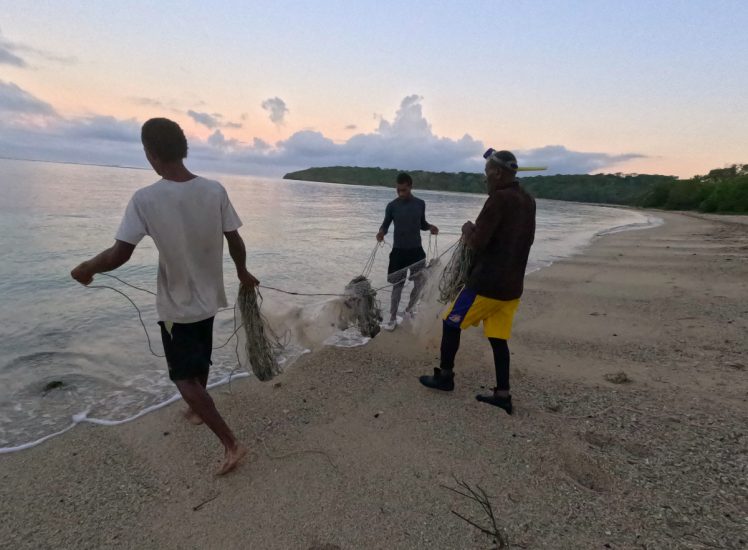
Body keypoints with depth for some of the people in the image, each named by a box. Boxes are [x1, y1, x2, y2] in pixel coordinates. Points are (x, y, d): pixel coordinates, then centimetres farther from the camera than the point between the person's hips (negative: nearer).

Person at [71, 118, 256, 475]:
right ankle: (197, 410, 50)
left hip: (176, 304, -4)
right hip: (209, 297, 5)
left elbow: (119, 254, -17)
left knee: (185, 377, 7)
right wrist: (243, 273, 14)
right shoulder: (215, 190, -10)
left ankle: (230, 444, 4)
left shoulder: (145, 199, -19)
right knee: (200, 362, 27)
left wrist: (84, 270, 4)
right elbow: (235, 242, -4)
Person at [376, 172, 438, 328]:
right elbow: (386, 224, 0)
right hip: (398, 251, -2)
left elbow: (422, 224, 11)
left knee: (420, 282, 8)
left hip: (416, 250, 3)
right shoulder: (392, 206, -6)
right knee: (398, 284, 2)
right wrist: (381, 232, -22)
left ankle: (409, 309, 33)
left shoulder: (420, 204, 1)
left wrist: (430, 227, -10)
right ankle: (393, 317, 15)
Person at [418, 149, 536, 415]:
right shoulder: (528, 201, 11)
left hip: (487, 283, -8)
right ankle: (502, 395, 18)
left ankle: (445, 376, 21)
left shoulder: (499, 199, -16)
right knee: (498, 338, 14)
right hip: (512, 286, 8)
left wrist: (467, 230, 2)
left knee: (451, 323, 9)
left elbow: (476, 243, -20)